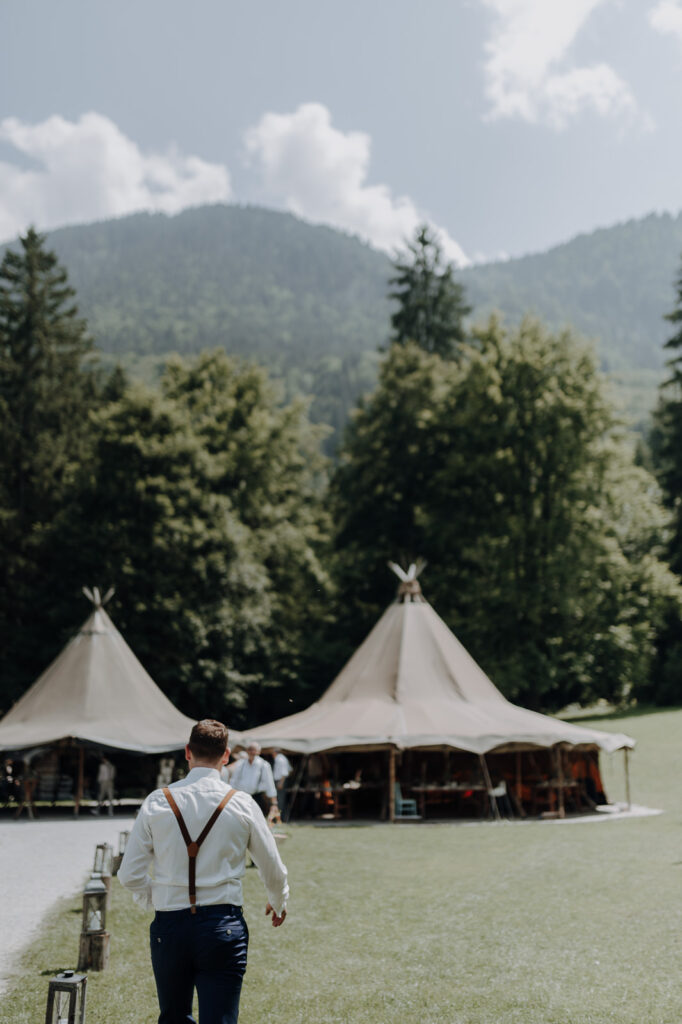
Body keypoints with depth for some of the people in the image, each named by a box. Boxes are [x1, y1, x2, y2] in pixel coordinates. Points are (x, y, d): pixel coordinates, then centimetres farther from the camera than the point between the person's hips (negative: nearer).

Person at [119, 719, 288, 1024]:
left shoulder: (157, 802, -1)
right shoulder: (242, 804, -2)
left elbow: (130, 874, 1)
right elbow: (273, 870, 8)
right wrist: (278, 902, 30)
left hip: (170, 925, 2)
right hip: (222, 926, -1)